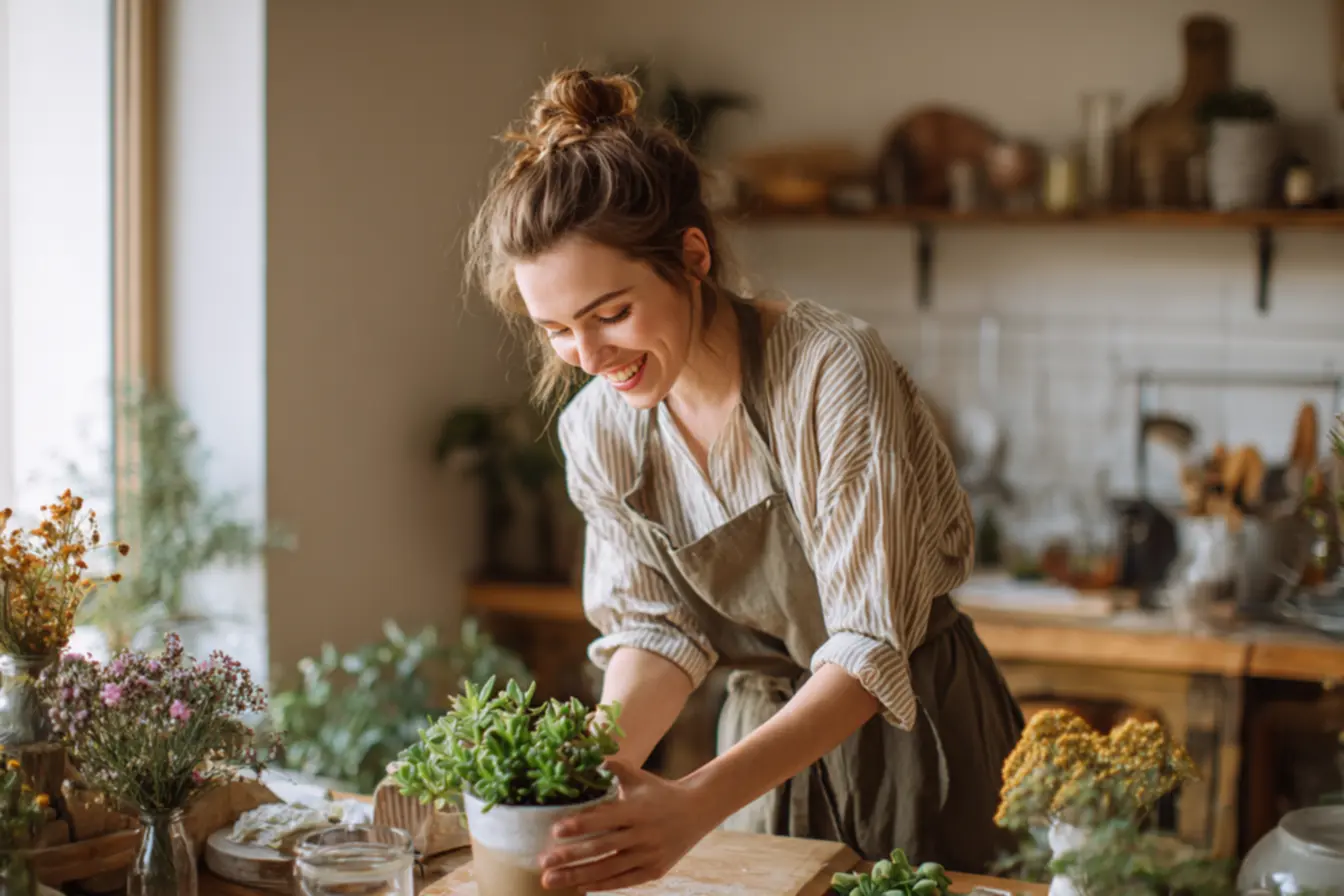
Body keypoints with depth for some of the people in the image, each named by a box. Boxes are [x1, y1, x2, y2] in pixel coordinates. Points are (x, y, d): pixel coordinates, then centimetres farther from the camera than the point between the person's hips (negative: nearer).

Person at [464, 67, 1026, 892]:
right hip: (768, 742, 4)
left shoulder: (832, 369, -27)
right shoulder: (599, 429, -9)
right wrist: (595, 769, -27)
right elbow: (658, 630, -7)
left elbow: (872, 649, -30)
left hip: (917, 730, -4)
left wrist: (698, 803, -41)